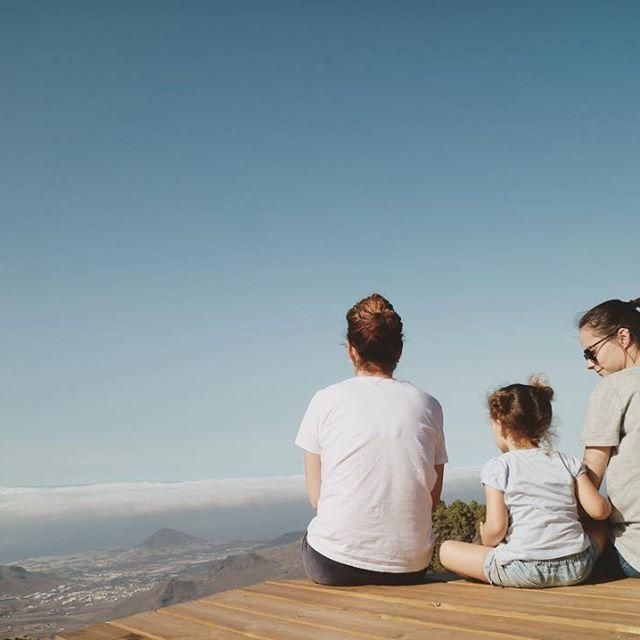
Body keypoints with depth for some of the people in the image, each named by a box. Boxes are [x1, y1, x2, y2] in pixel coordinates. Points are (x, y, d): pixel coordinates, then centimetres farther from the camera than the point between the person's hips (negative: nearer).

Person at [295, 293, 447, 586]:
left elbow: (315, 497, 2)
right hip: (410, 567, 2)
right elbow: (433, 497, 8)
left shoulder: (326, 400, -3)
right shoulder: (427, 405, 4)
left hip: (334, 564, -2)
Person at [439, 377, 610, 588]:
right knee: (602, 531, 34)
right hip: (576, 570, 3)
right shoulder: (569, 462, 8)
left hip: (522, 571, -3)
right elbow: (599, 511, 3)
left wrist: (486, 541, 11)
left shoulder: (497, 468, -2)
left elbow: (496, 527, -11)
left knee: (447, 549, 13)